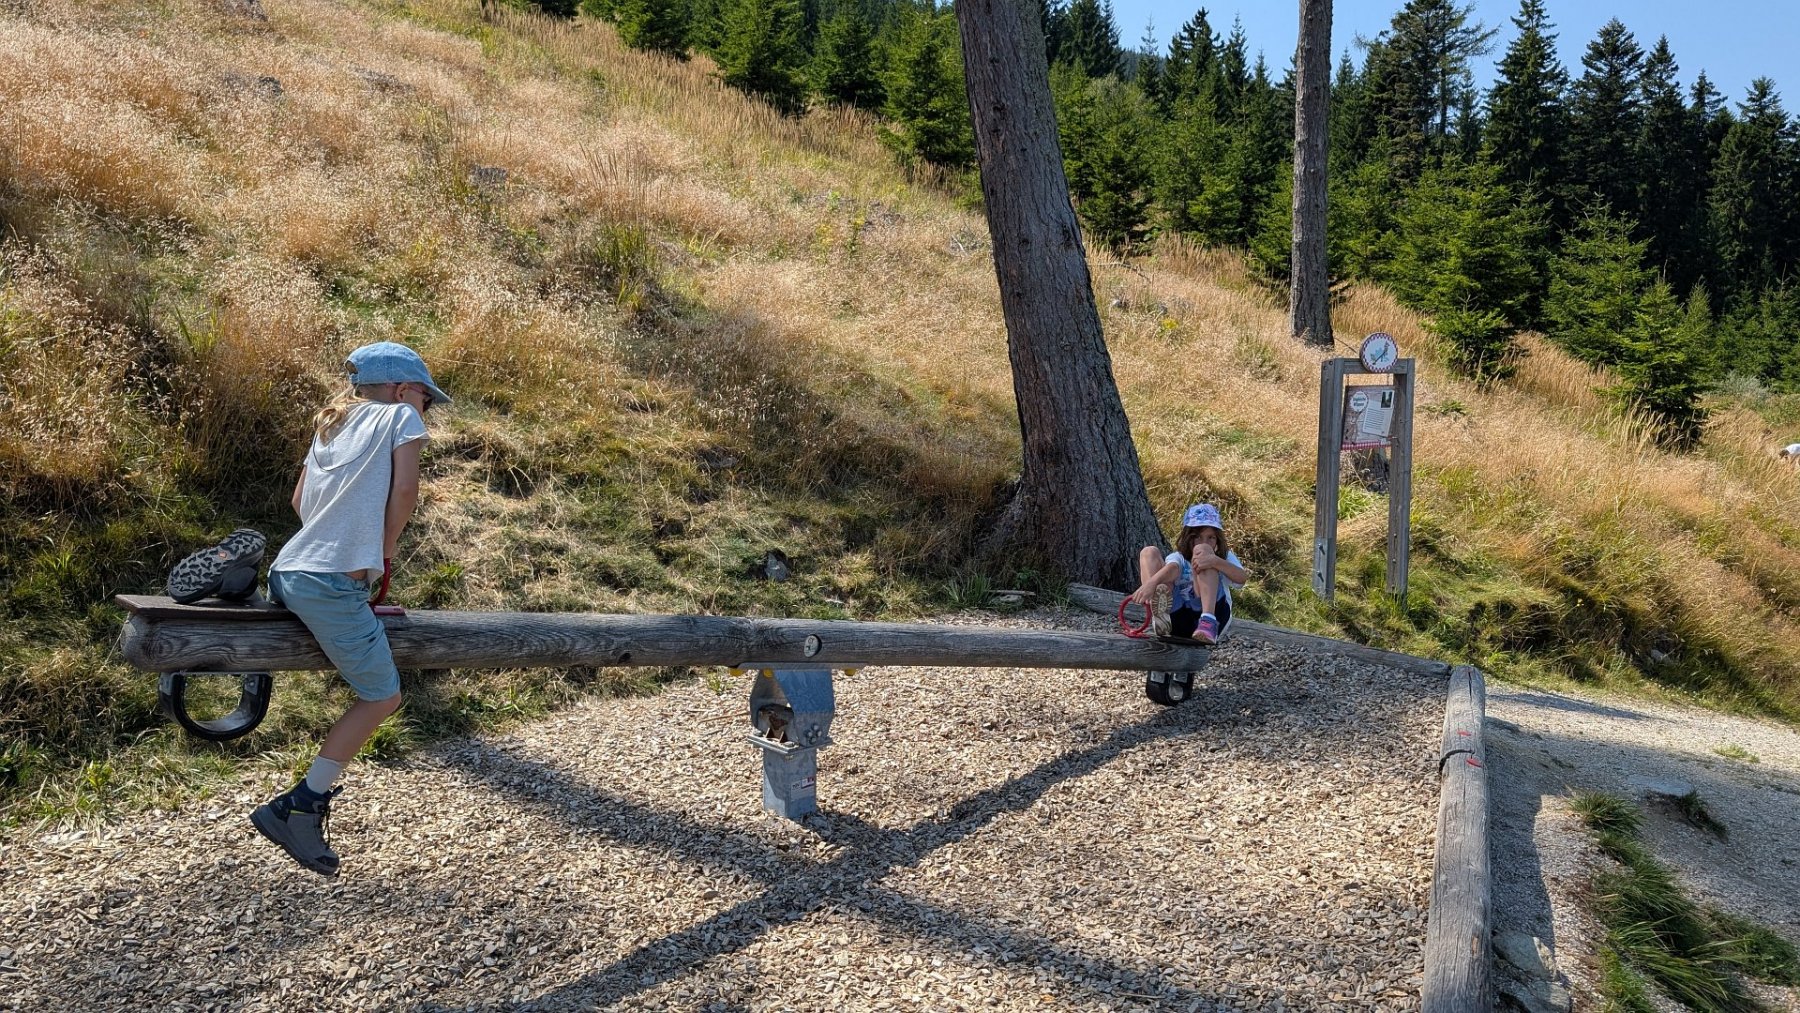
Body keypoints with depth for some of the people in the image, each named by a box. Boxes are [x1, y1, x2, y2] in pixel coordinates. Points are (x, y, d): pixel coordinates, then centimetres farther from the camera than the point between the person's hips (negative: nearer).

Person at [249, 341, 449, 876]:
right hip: (333, 582, -9)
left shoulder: (333, 423, 25)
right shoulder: (401, 416, 5)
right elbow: (403, 490, -7)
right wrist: (385, 553, 5)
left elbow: (300, 499, 21)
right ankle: (301, 806, -1)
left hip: (288, 571, 9)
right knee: (382, 697, 0)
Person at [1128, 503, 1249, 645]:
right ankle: (1159, 614, -36)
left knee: (1202, 550, -10)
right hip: (1177, 618, 1)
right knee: (1149, 552, -5)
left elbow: (1241, 578, -4)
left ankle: (1208, 622, -33)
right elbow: (1172, 568, -8)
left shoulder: (1225, 557, 22)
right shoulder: (1178, 557, 20)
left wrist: (1215, 562, -24)